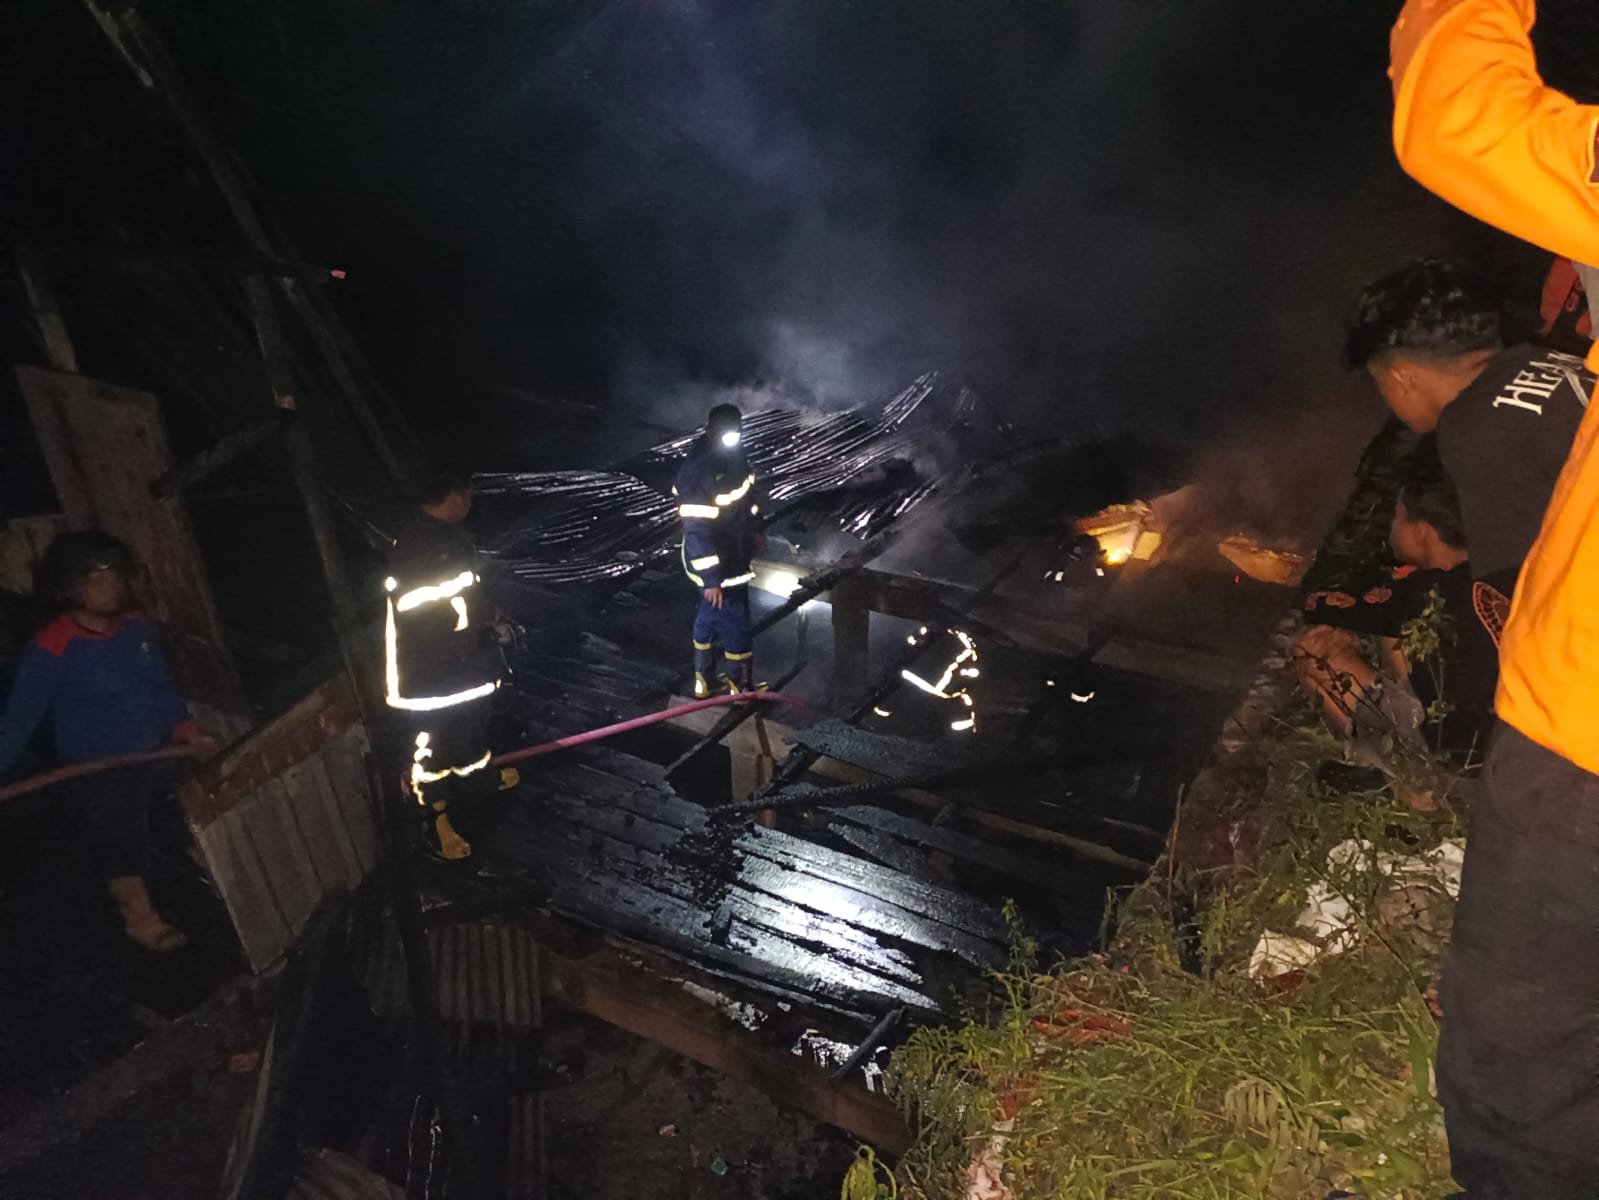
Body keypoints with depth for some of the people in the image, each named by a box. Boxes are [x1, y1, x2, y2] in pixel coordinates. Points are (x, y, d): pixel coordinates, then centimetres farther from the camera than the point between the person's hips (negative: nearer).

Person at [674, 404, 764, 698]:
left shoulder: (733, 455, -4)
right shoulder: (698, 472, -31)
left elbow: (748, 494, 17)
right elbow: (697, 531, -29)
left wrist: (755, 529, 21)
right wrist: (711, 578, -27)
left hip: (733, 555, 9)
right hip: (718, 565, -9)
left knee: (710, 616, 22)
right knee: (736, 624, 6)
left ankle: (704, 677, 39)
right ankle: (741, 687, 26)